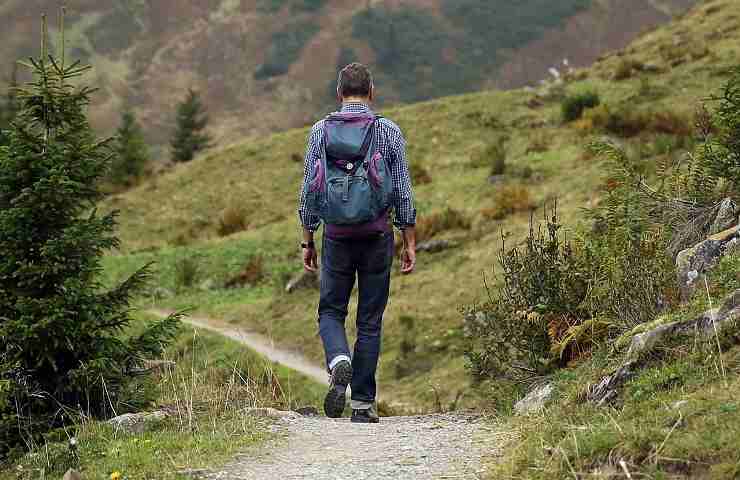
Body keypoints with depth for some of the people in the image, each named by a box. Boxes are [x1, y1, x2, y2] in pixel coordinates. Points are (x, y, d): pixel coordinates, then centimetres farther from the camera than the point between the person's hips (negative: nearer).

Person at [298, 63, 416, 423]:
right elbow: (403, 193, -1)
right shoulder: (389, 132, -1)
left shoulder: (321, 131, 1)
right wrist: (410, 243, 5)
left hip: (336, 237, 0)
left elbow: (309, 191, 1)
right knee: (370, 321, 8)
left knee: (330, 312, 14)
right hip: (377, 238, 0)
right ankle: (363, 404, 8)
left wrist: (307, 241, 9)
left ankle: (339, 362, -17)